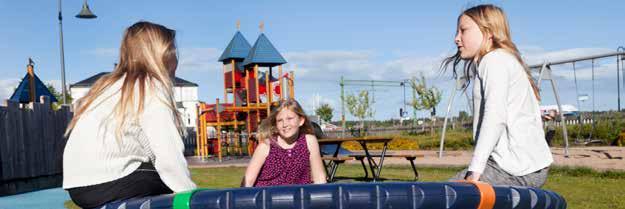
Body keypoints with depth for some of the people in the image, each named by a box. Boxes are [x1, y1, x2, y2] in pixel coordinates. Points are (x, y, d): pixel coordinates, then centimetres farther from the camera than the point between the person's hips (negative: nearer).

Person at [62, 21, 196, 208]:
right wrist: (191, 193, -5)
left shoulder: (110, 84, 17)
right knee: (174, 178, 8)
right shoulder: (152, 89, -8)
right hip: (105, 186, -8)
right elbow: (170, 157, -15)